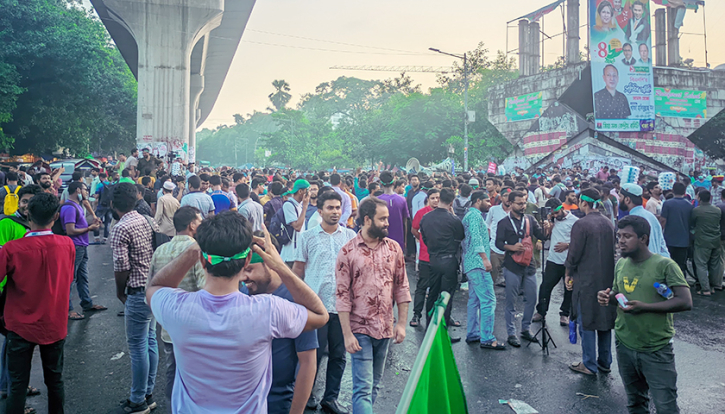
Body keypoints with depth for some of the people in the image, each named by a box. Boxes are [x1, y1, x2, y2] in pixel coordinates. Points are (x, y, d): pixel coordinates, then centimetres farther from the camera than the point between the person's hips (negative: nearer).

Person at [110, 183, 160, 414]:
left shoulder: (120, 229, -15)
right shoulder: (147, 221, 7)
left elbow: (121, 267, -18)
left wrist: (120, 292, 0)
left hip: (138, 292, -8)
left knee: (138, 346, 2)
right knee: (150, 341, 16)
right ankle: (148, 394, 28)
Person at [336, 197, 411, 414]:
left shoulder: (393, 248, 4)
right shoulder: (348, 252, -7)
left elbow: (401, 287, 8)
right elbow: (342, 295, -8)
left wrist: (402, 323, 3)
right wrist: (347, 334, -12)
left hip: (386, 328, 4)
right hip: (360, 329, -4)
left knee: (374, 385, 16)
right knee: (363, 388, -5)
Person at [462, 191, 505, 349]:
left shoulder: (471, 215, 22)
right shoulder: (475, 215, -10)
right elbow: (476, 237, -22)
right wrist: (484, 258, -25)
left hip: (471, 265, 11)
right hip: (477, 264, -11)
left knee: (474, 300, 14)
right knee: (488, 300, -11)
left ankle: (472, 334, 20)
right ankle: (487, 339, -10)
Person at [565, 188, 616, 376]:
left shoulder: (581, 224, -16)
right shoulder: (608, 223, 5)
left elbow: (574, 254, -14)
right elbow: (613, 251, 13)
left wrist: (568, 274, 1)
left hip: (586, 280, -7)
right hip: (607, 279, 7)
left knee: (586, 323, 2)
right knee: (605, 319, 15)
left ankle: (589, 365, 9)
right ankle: (605, 362, 25)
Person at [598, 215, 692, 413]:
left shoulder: (664, 265, -13)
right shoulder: (621, 264, 4)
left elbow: (685, 302, -20)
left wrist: (644, 307, -26)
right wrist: (607, 297, -7)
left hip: (657, 350, -5)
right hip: (625, 345, 5)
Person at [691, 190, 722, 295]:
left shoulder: (696, 210, -14)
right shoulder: (718, 210, 2)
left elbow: (692, 224, -1)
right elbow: (718, 223, 14)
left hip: (702, 242, -6)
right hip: (716, 241, 6)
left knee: (701, 265, -1)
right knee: (715, 264, 17)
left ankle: (706, 289, -5)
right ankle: (715, 285, 29)